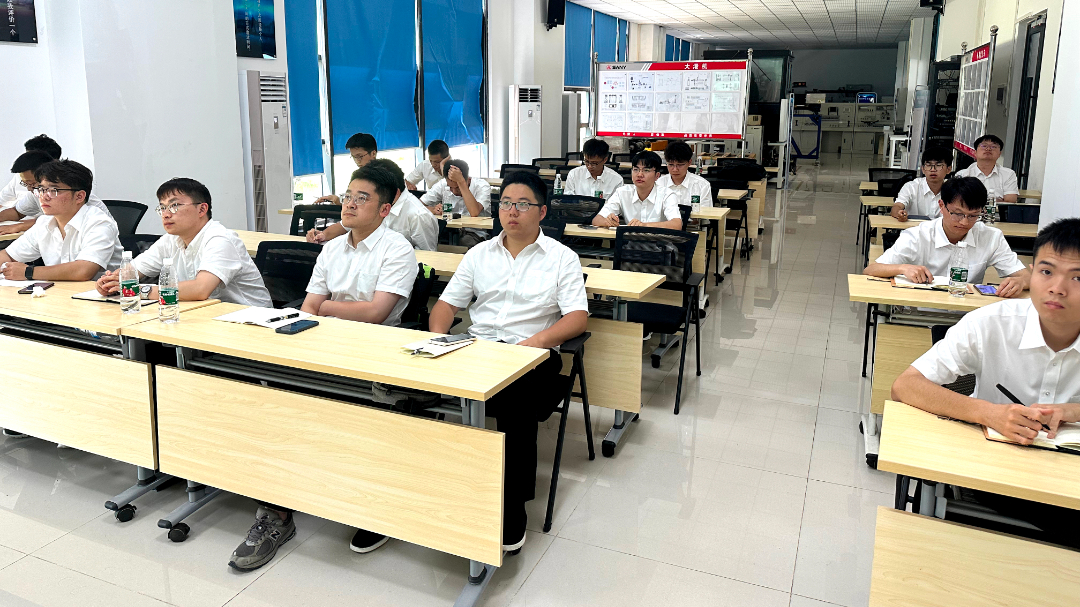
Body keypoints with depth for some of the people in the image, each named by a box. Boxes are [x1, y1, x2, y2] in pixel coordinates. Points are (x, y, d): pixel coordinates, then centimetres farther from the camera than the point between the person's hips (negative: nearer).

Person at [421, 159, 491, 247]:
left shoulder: (482, 186, -10)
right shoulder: (442, 185, 0)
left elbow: (474, 213, -29)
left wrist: (460, 181, -29)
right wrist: (433, 210, -24)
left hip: (474, 233, -2)